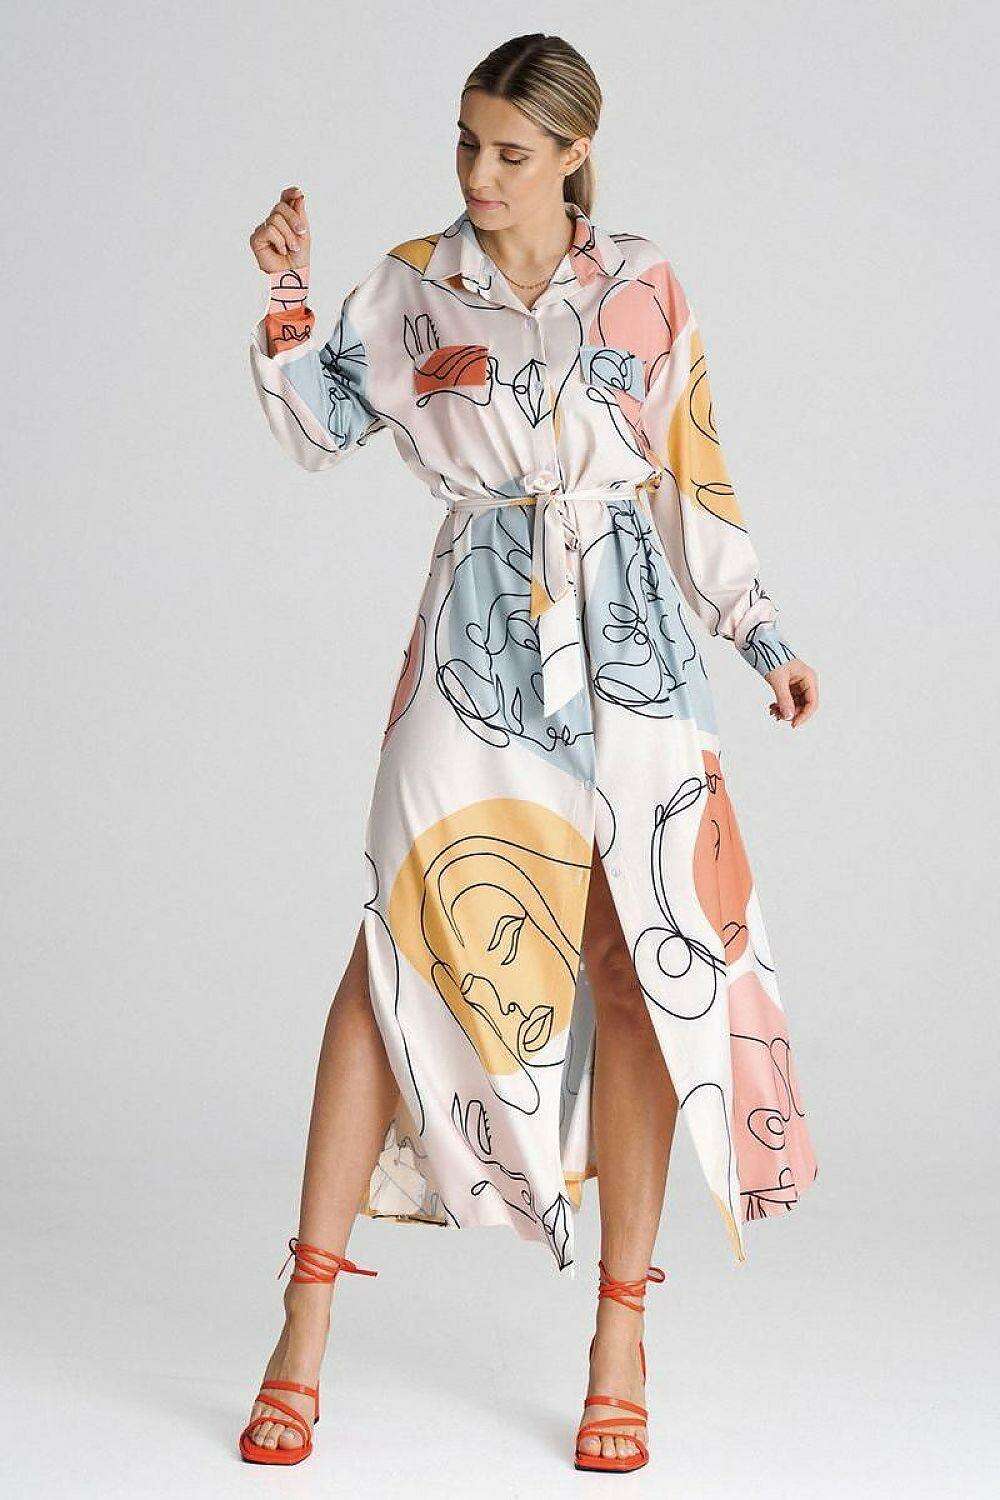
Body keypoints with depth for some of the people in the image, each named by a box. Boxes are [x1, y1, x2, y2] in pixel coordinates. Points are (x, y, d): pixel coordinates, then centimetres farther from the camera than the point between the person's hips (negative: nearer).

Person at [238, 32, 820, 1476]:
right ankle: (307, 1327, 1)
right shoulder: (414, 284, 6)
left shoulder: (644, 288, 6)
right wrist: (287, 298, -7)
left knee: (636, 969, 0)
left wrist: (764, 635, 8)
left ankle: (621, 1332, 12)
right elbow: (319, 423, 6)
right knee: (401, 948, -7)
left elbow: (697, 483, 10)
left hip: (632, 653, 1)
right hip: (477, 651, 0)